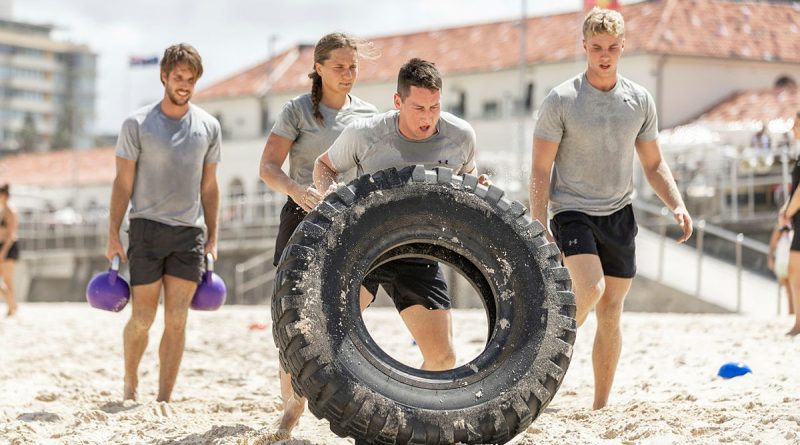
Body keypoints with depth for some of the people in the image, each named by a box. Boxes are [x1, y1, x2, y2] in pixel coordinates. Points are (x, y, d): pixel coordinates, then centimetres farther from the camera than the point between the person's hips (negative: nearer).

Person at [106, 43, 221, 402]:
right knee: (143, 317, 0)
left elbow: (209, 186, 13)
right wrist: (113, 236, -5)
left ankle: (163, 400, 2)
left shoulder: (208, 127, 7)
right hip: (147, 226, -2)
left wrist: (213, 238, 9)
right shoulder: (137, 124, -1)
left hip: (190, 231, 2)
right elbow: (123, 183, 0)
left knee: (176, 320, -2)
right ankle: (130, 382, 24)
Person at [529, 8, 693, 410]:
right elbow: (540, 170, -6)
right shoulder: (561, 101, -6)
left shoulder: (640, 100, 6)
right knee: (590, 290, -27)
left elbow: (653, 164, 15)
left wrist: (677, 205, -1)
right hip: (572, 211, -4)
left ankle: (600, 407, 14)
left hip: (620, 215, 4)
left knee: (610, 315, 5)